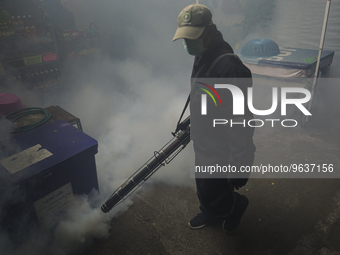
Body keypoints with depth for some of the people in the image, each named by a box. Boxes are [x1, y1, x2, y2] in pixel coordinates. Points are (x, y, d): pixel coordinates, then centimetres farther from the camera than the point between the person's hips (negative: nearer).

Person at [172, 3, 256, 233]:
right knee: (204, 189, 27)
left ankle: (237, 204, 42)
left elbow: (241, 124, -29)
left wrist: (239, 167, -24)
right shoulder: (202, 58, 1)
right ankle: (211, 213, 55)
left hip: (220, 153, -9)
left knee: (211, 195, 11)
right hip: (204, 146, 9)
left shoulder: (229, 68, -32)